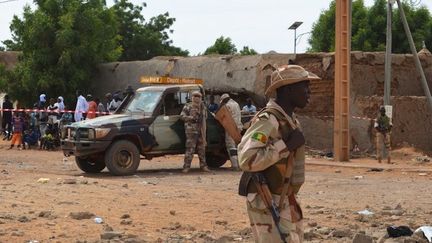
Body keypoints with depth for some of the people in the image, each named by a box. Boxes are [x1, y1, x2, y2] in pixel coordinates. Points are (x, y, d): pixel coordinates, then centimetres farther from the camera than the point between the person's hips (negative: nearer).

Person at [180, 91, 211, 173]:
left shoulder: (202, 107, 16)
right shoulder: (188, 106, -1)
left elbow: (205, 116, 28)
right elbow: (182, 116, -7)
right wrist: (191, 118, -17)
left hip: (201, 131, 6)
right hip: (191, 130, -6)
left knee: (202, 149, 11)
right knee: (190, 149, -11)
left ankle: (203, 166, 19)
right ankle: (186, 166, -10)